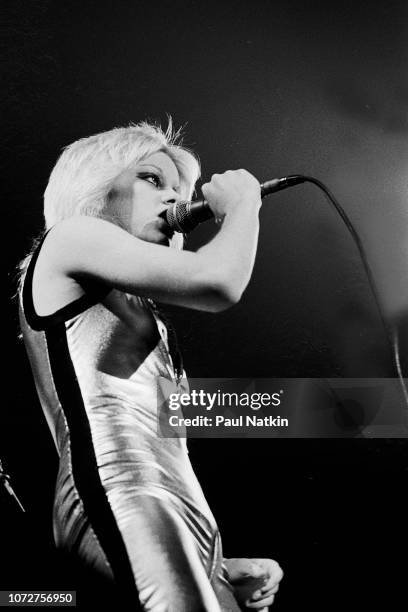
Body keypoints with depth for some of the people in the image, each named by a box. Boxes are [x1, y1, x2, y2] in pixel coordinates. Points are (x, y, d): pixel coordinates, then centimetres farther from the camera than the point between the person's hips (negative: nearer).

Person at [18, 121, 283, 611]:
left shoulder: (134, 312, 30)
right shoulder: (68, 240, 7)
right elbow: (218, 283, -9)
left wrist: (216, 565, 18)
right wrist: (242, 201, 10)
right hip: (113, 500, -9)